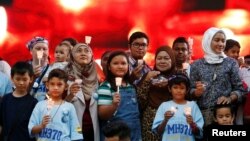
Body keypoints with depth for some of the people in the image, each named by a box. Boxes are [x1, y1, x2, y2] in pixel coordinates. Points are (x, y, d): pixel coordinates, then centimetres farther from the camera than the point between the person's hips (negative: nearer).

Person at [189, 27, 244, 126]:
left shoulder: (231, 63, 4)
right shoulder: (196, 65, 5)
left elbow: (239, 89, 3)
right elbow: (191, 92, 7)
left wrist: (230, 98, -16)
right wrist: (197, 91, -14)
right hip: (203, 113, 0)